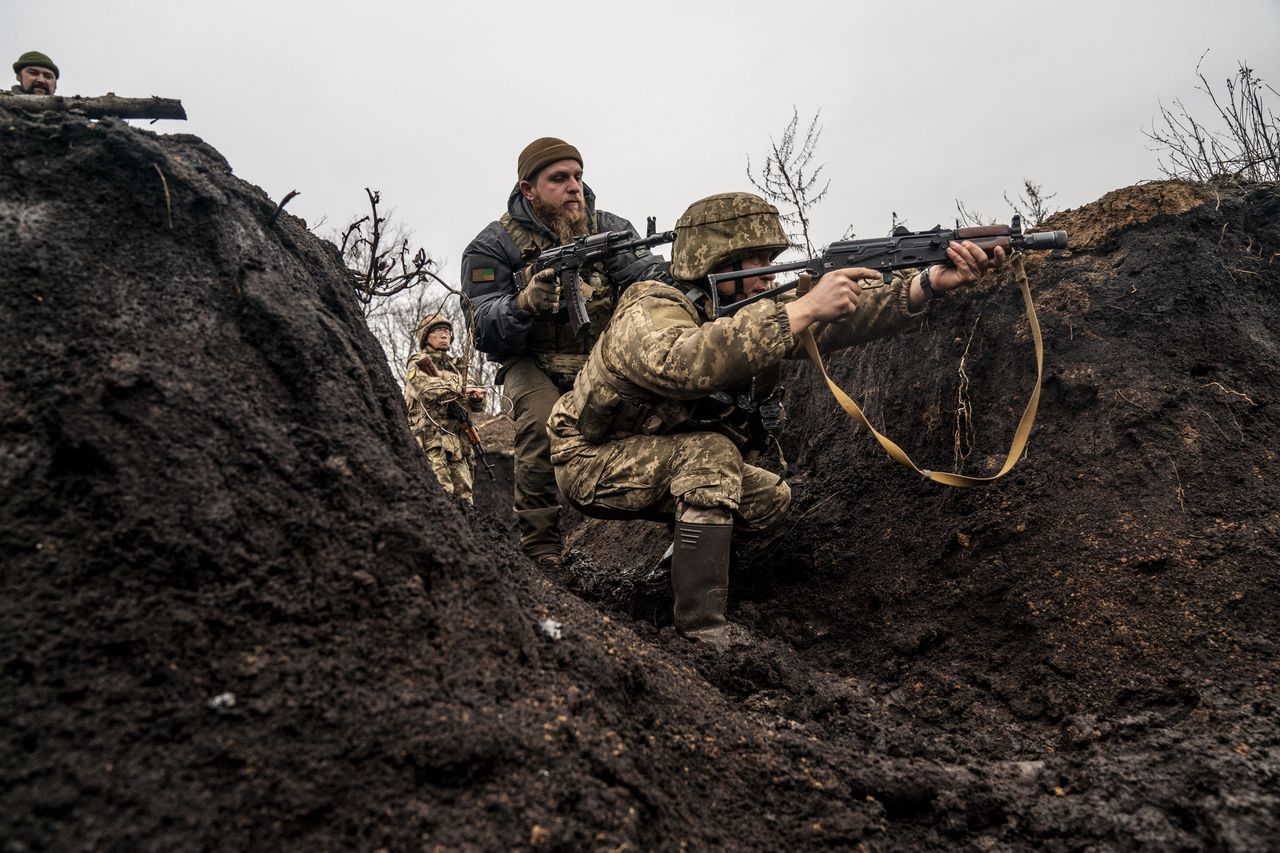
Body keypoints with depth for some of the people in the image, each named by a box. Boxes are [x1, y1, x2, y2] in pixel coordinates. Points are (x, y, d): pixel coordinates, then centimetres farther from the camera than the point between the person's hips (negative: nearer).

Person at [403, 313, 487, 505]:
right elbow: (427, 389, -15)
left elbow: (475, 405, 19)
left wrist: (477, 398, -4)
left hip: (458, 441, 6)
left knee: (464, 497, 0)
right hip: (431, 438, -6)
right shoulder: (417, 364, 7)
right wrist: (460, 390, -19)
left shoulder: (455, 367, 24)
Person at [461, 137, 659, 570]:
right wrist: (527, 302, -38)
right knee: (543, 424, -32)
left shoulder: (609, 229, -3)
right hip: (532, 363, -2)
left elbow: (649, 275, -19)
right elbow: (486, 333, -17)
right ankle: (540, 546, -19)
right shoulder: (494, 246, -9)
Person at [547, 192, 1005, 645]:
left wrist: (932, 282, -33)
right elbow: (680, 364, -49)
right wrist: (804, 308, -50)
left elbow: (841, 321, -17)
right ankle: (700, 635, -25)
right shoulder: (652, 310, -26)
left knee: (770, 498, 1)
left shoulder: (753, 312, -3)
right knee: (710, 453, -30)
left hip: (673, 460, 8)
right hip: (593, 462, -8)